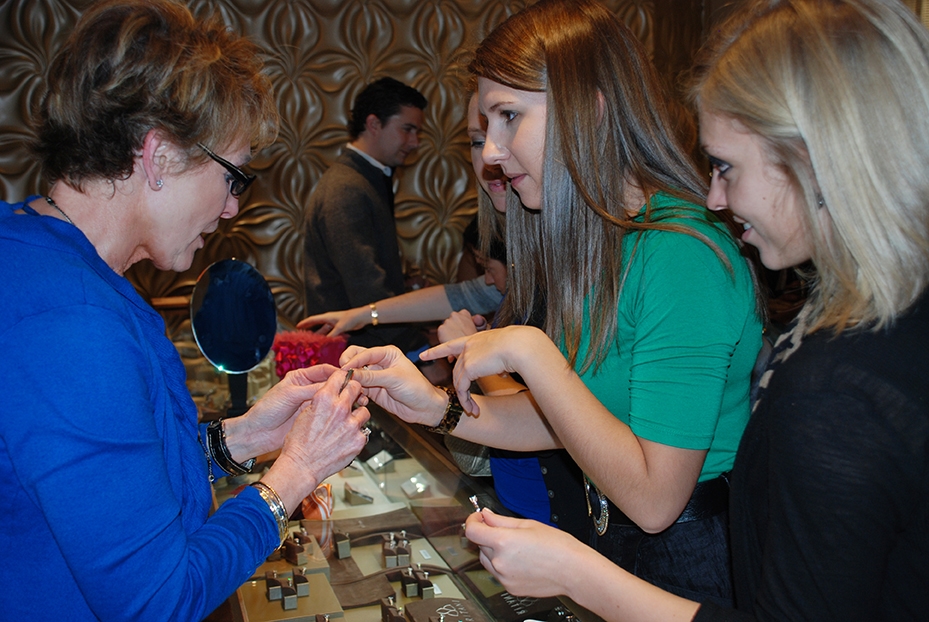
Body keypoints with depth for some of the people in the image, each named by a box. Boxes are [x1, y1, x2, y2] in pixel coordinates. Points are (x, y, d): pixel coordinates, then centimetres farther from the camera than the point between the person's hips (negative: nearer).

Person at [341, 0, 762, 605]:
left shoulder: (682, 255, -26)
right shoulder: (597, 239, 1)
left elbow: (653, 498, -27)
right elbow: (573, 417, 4)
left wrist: (530, 352, -26)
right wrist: (440, 407, -7)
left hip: (688, 570, -7)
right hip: (614, 540, 7)